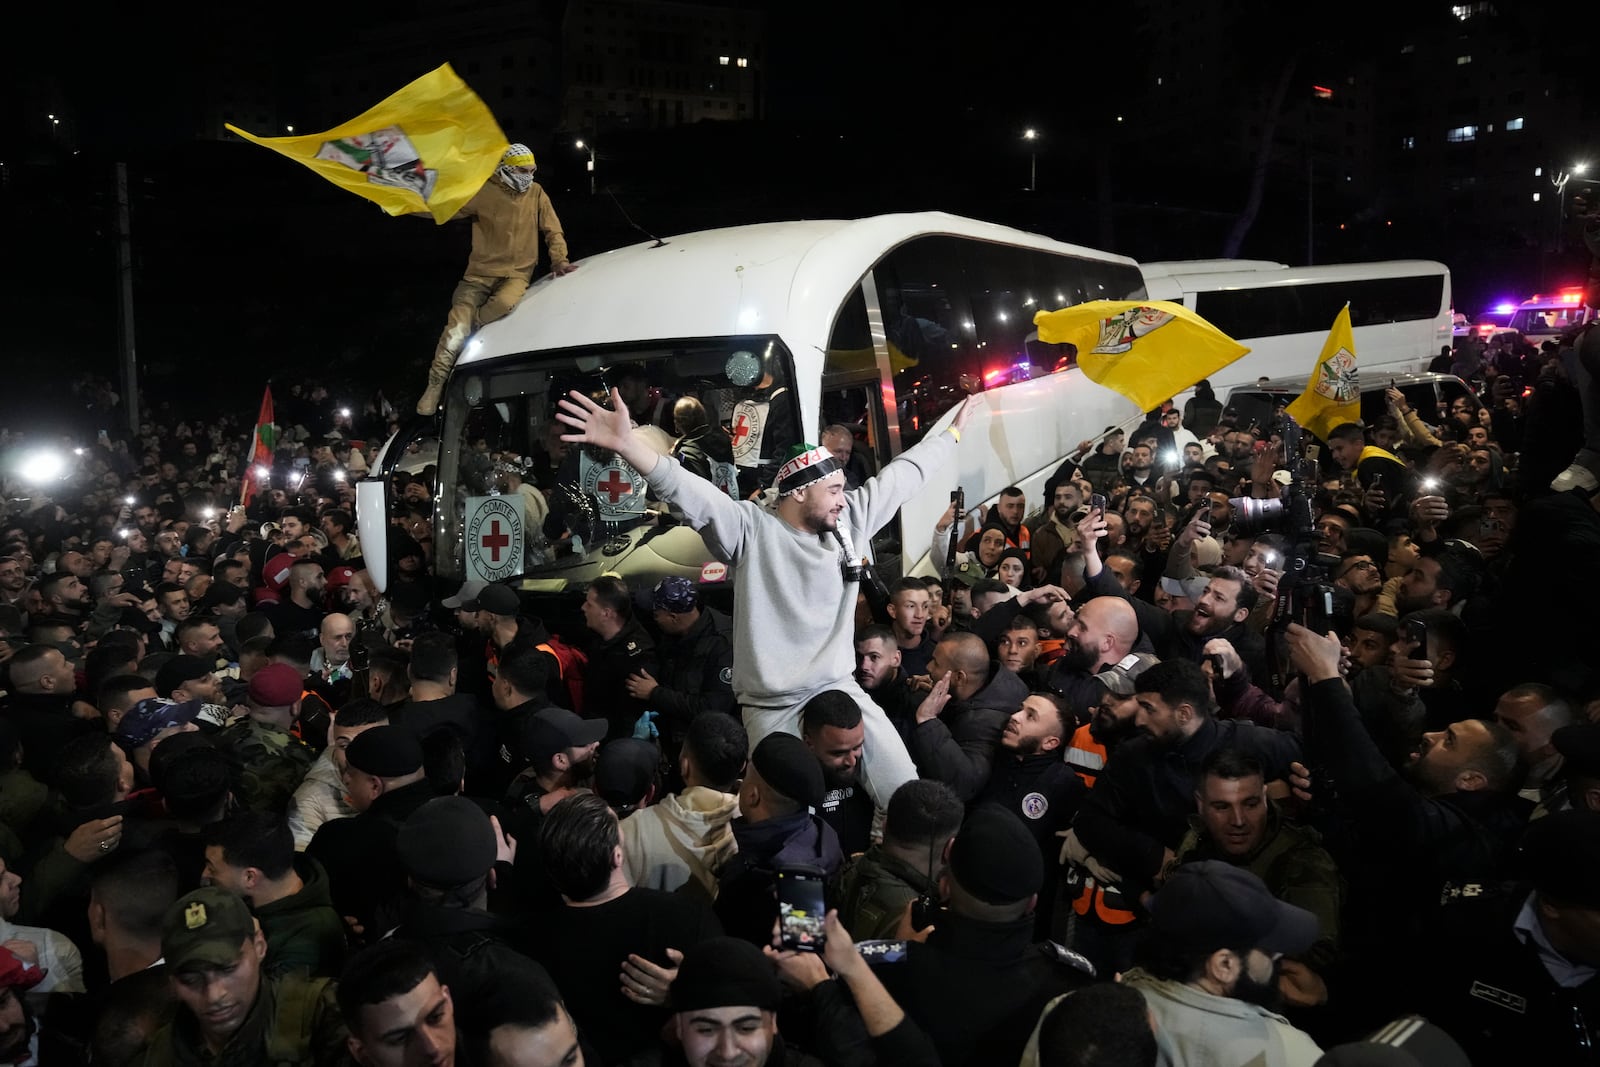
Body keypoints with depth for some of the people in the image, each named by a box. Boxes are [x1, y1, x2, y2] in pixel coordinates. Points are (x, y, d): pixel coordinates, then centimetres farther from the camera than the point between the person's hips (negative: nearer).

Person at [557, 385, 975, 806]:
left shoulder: (849, 521, 4)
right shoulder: (752, 528, -10)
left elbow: (904, 474, 13)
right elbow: (688, 490, -22)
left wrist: (953, 432, 22)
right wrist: (626, 443, -37)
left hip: (839, 689, 4)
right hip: (770, 707, -4)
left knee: (906, 793, -1)